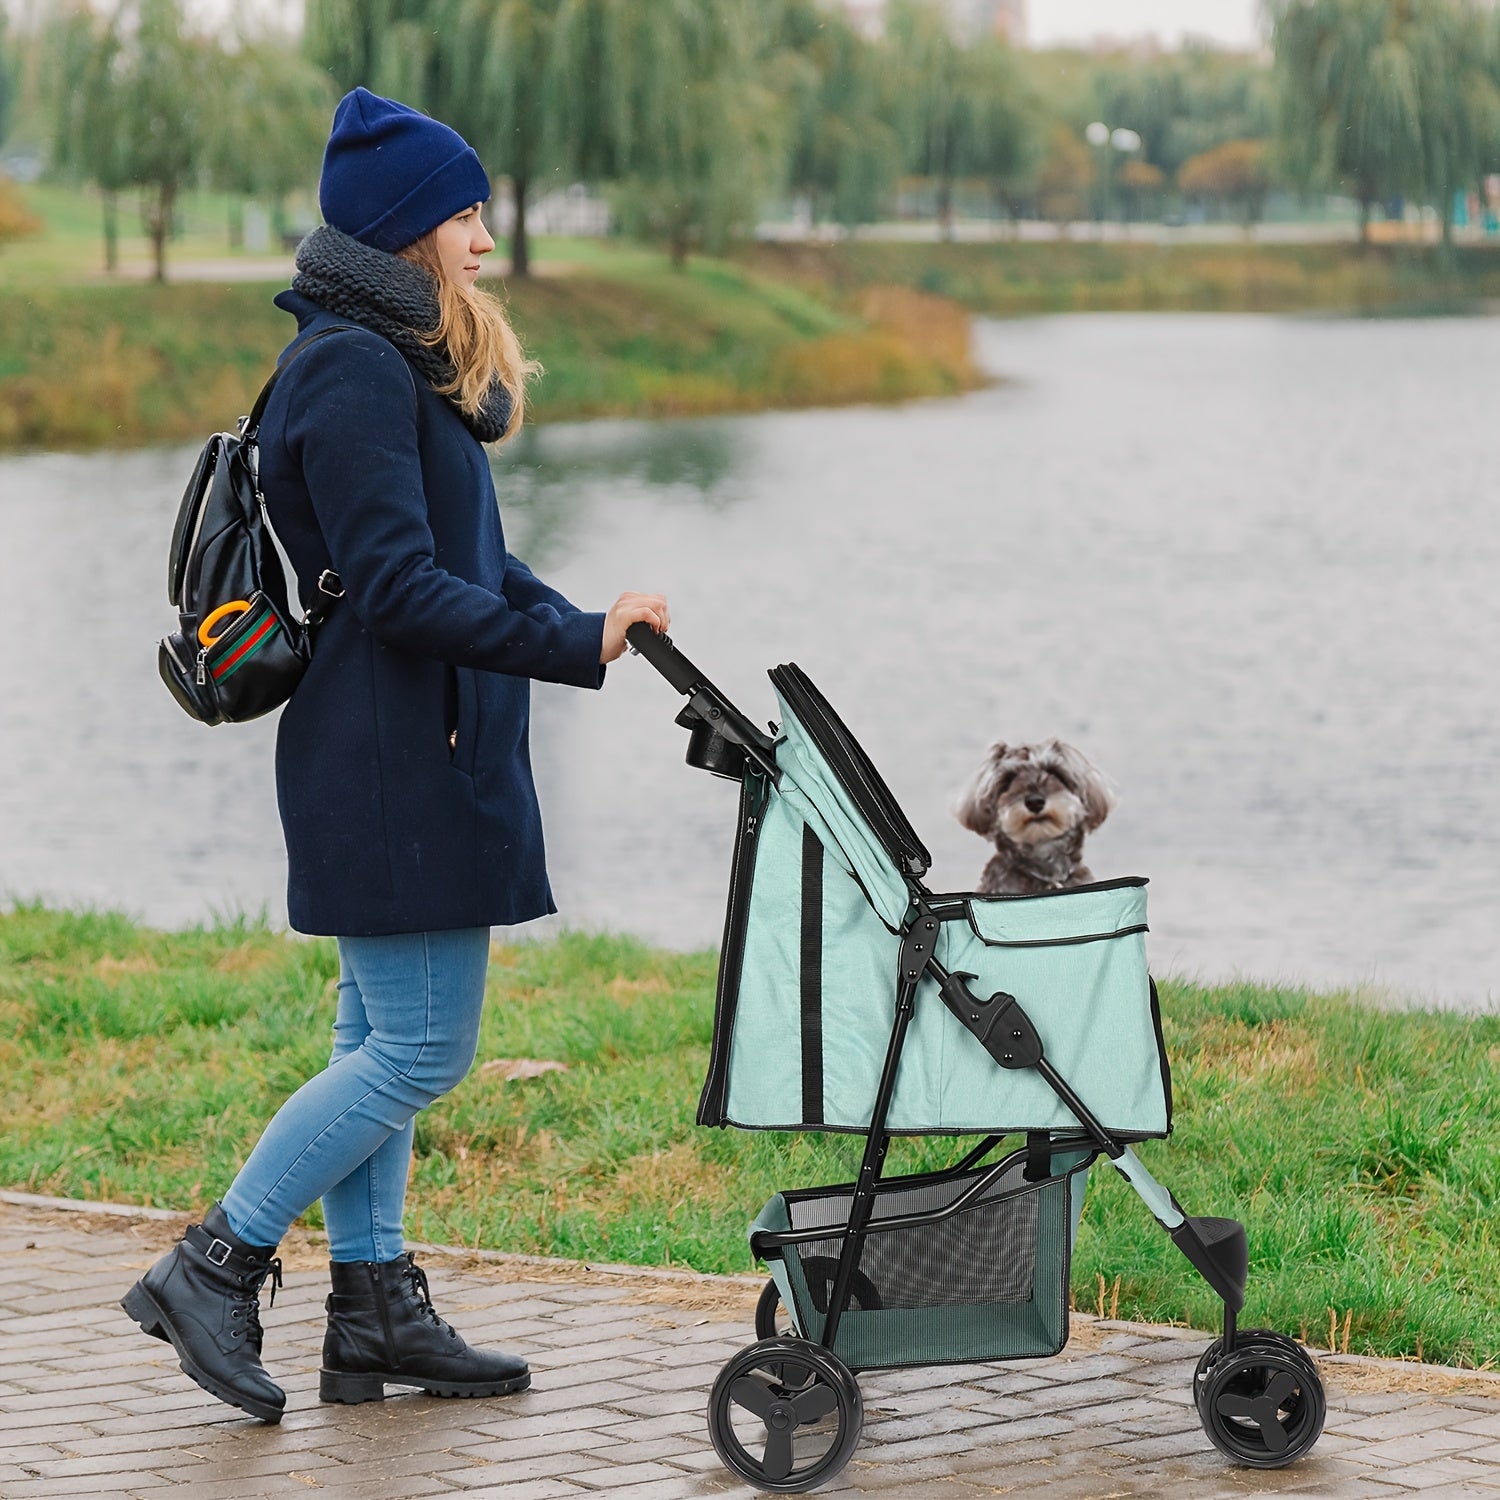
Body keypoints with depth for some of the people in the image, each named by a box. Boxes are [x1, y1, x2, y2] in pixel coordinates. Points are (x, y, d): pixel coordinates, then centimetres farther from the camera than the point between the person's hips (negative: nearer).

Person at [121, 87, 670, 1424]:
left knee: (382, 1039, 12)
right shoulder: (353, 371, -16)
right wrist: (580, 648, -24)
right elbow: (399, 589, -23)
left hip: (417, 753, 10)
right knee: (424, 1047, -7)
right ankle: (214, 1271, -2)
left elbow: (467, 560, 19)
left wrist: (595, 630, 4)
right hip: (397, 761, -10)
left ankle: (375, 1315, 17)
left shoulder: (404, 364, 16)